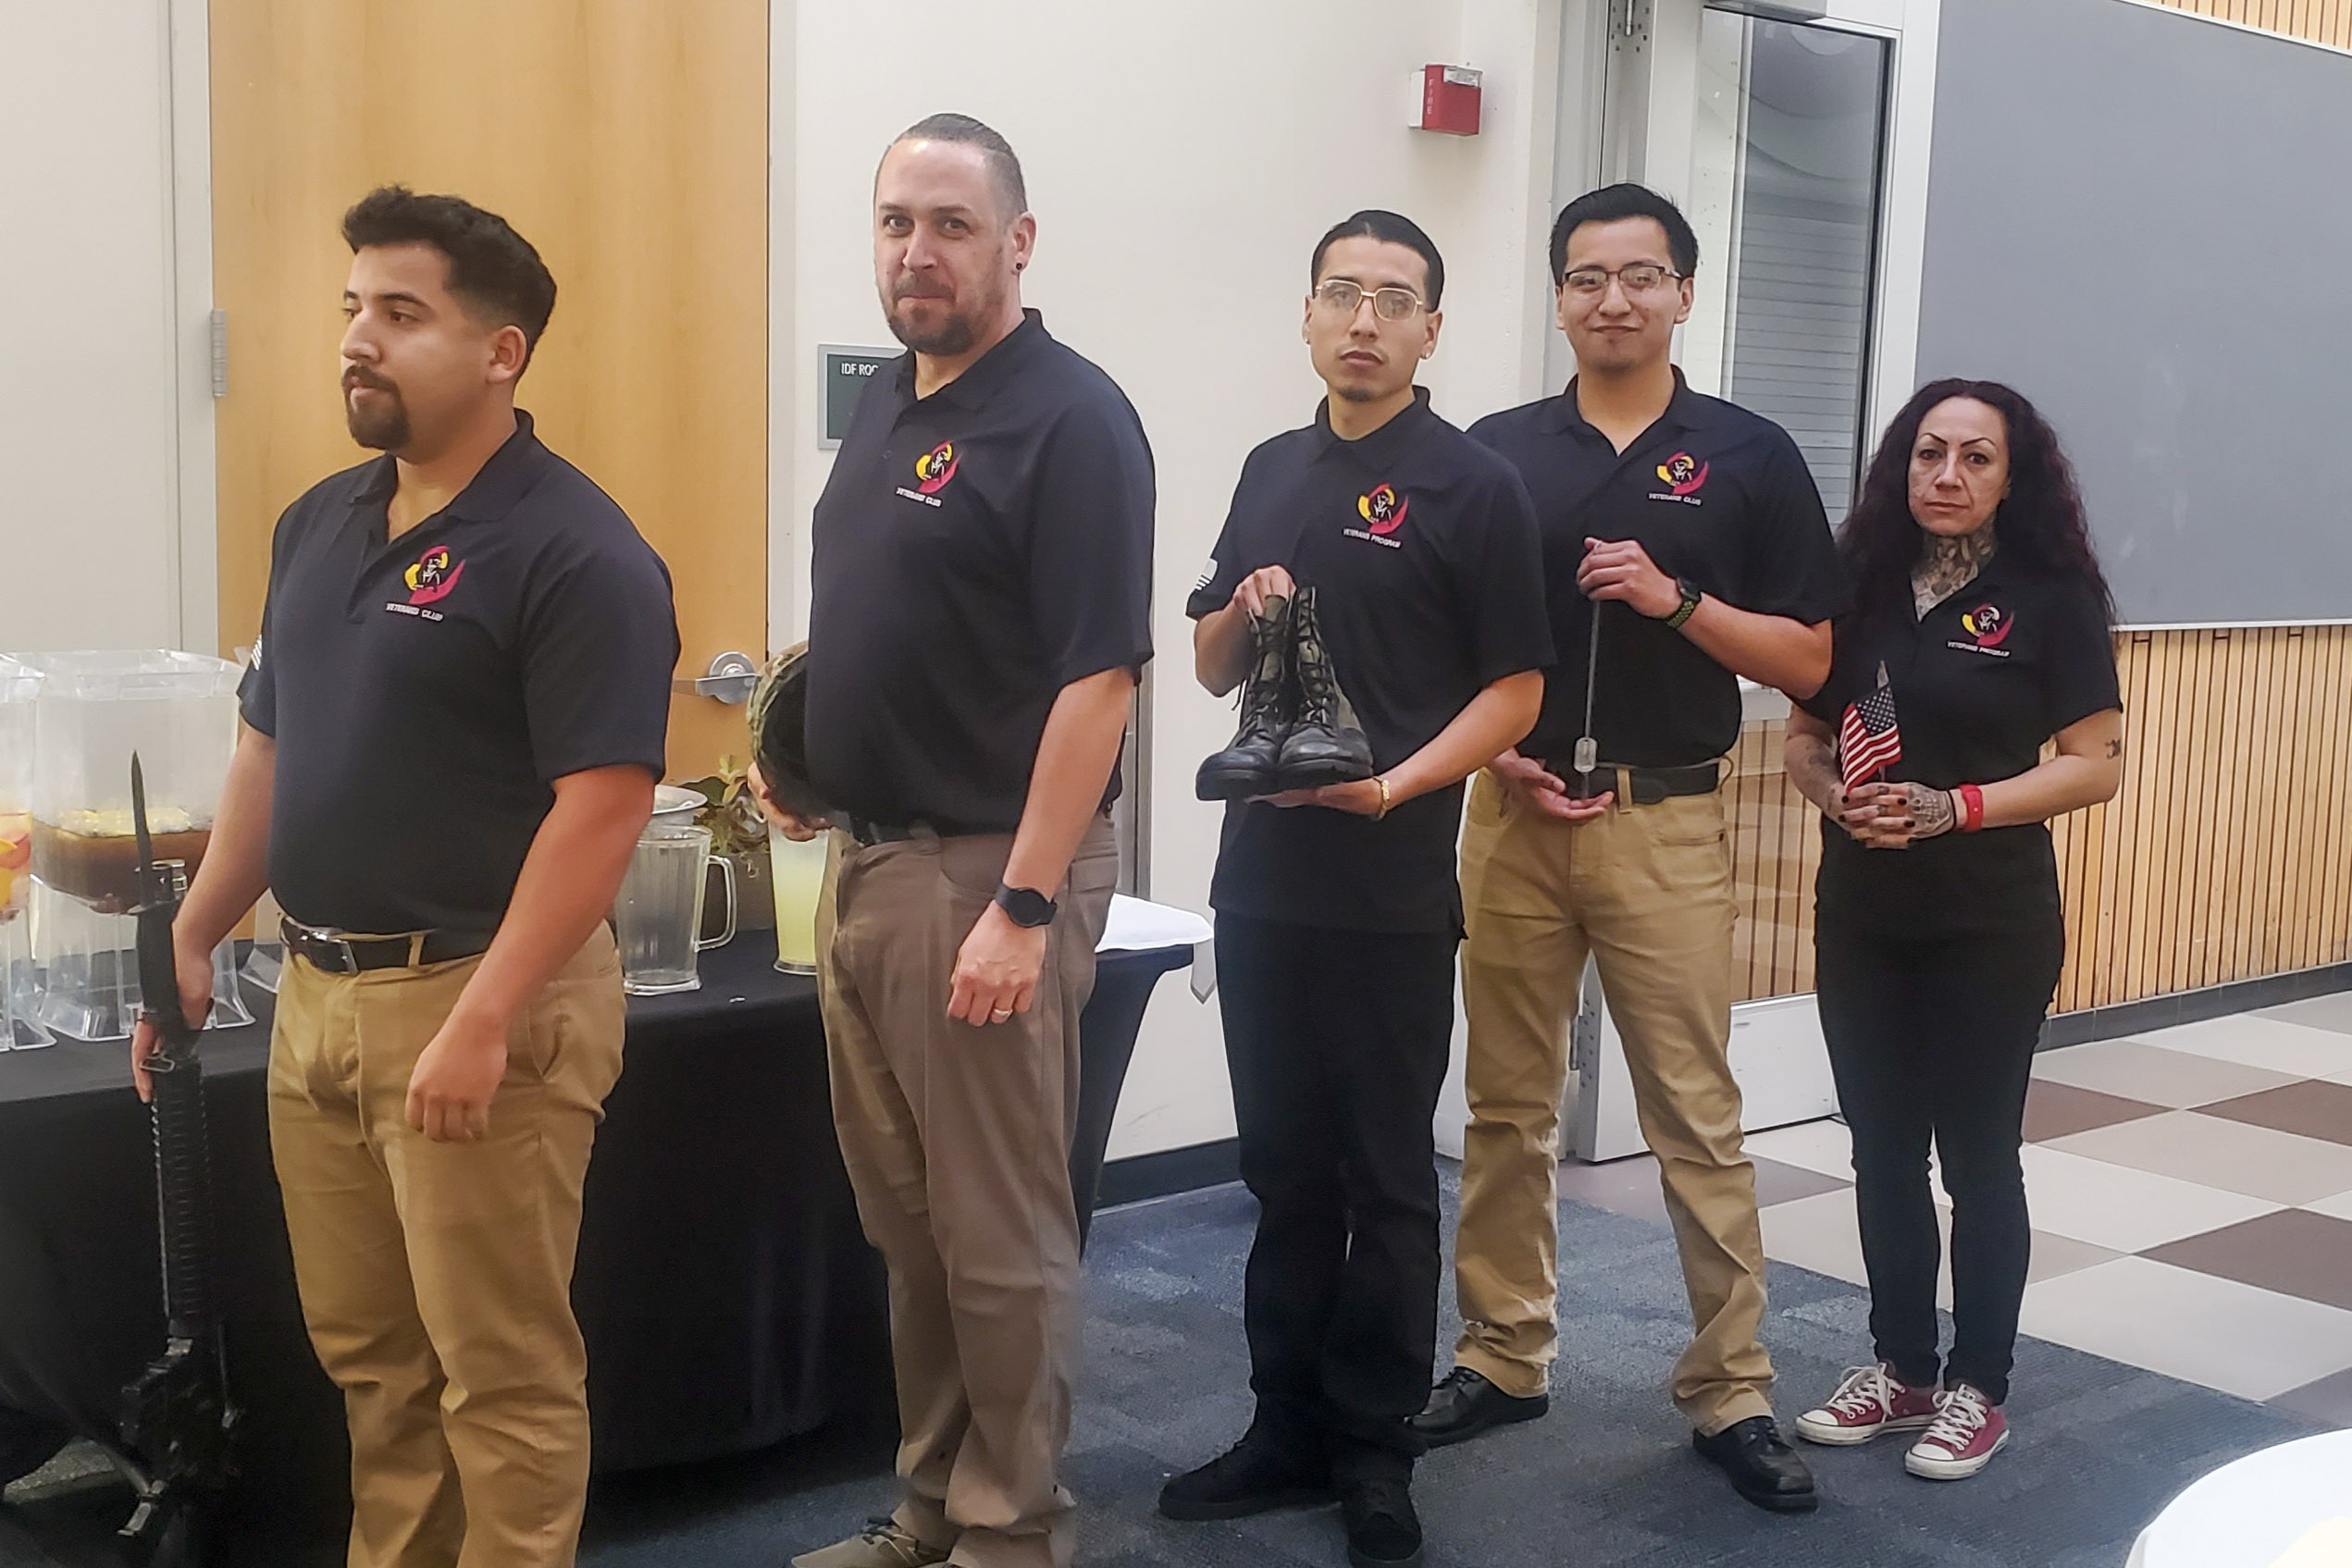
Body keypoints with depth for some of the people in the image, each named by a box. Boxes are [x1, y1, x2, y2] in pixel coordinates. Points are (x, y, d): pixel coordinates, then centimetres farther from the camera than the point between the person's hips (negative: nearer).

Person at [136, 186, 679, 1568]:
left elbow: (602, 808, -20)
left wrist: (481, 1025, -24)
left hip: (484, 1000, -8)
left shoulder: (574, 552, -14)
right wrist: (194, 940, 16)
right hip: (317, 992, 8)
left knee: (503, 1374, 3)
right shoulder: (319, 524, 12)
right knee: (367, 1353, 18)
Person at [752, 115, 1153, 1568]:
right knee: (905, 1219, 17)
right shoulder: (887, 400, 13)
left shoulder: (1069, 418, -13)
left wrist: (1023, 909, -24)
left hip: (985, 871, -9)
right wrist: (807, 756, 10)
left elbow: (1096, 679, -20)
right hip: (867, 859, 9)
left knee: (999, 1234, 3)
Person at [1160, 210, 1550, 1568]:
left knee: (1386, 1177, 4)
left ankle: (1376, 1453, 16)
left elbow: (1515, 690, -6)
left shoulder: (1473, 486, -4)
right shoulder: (1273, 471, 13)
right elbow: (1211, 669, 17)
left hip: (1392, 890, -5)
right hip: (1261, 874, 6)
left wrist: (1395, 787, -20)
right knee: (1284, 1166, 13)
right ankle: (1290, 1427, 25)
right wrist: (1242, 607, -4)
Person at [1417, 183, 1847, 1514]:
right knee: (1508, 1107, 9)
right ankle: (1505, 1358, 23)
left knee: (1698, 1116, -1)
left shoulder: (1749, 455, 2)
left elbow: (1806, 659, 1)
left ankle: (1733, 1390, 10)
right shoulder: (1497, 451, 6)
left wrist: (1677, 598, -13)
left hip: (1668, 825, -2)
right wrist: (1493, 750, -5)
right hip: (1513, 813, 2)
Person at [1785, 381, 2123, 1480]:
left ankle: (1978, 1388, 19)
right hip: (1860, 914, 4)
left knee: (1977, 1151, 5)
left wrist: (1954, 807, -20)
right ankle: (1901, 1366, 26)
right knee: (1883, 1148, 12)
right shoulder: (1860, 585, 5)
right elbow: (1806, 735, 10)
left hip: (1991, 923, -4)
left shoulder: (2051, 597, -6)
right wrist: (1835, 794, -12)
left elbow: (2097, 764, -9)